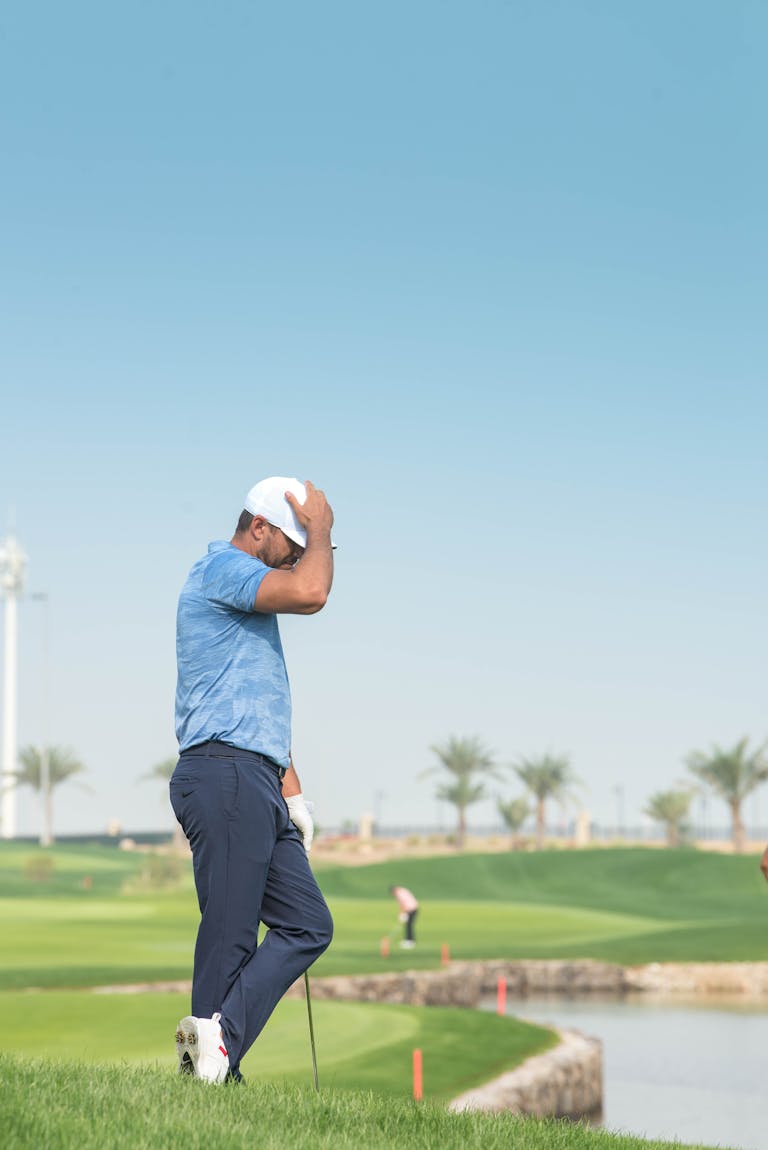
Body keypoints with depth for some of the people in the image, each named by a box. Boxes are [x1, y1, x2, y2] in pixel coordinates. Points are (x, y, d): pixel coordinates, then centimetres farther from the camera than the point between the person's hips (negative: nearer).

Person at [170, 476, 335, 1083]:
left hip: (257, 785, 10)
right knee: (230, 936, -9)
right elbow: (311, 592, -24)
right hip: (224, 776, -10)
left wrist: (292, 793, 24)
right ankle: (210, 1063, -5)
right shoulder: (222, 567, -5)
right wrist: (321, 527, -5)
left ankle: (217, 1039, -4)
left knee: (307, 925, 3)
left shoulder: (251, 598, 26)